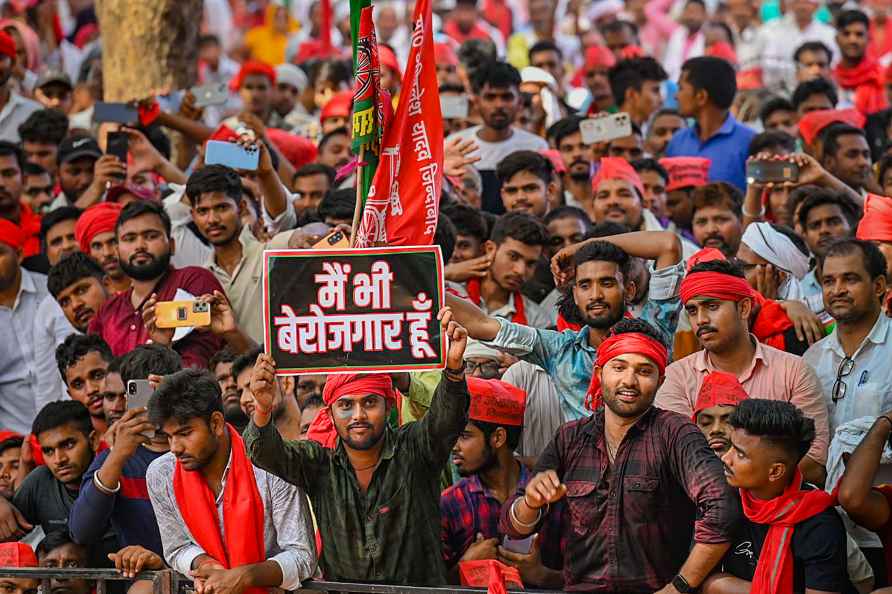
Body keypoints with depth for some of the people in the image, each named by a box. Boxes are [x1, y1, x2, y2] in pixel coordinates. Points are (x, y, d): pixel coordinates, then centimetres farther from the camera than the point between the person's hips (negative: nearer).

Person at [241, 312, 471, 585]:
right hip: (341, 588, 3)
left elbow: (447, 419, -18)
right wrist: (263, 410, -32)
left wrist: (453, 366, -36)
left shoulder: (413, 448, -2)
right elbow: (268, 454, -12)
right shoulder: (319, 462, 2)